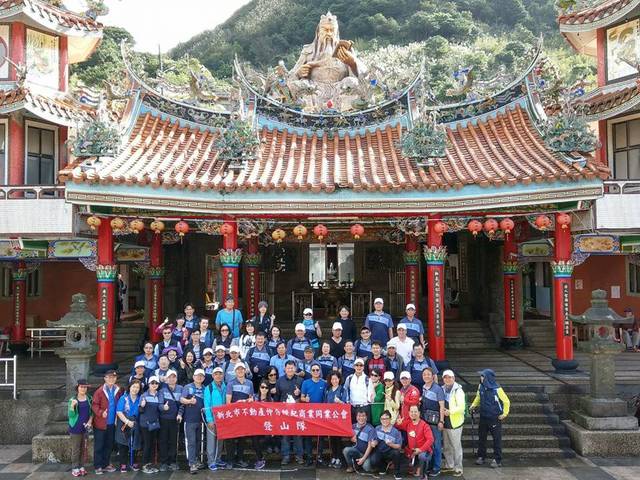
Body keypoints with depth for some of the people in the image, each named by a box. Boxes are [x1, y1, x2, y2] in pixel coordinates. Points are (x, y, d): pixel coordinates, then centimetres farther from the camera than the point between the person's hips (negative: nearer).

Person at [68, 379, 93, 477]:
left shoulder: (89, 399, 3)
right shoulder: (72, 400, -8)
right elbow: (70, 415, -11)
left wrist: (90, 421, -6)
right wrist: (72, 406, -28)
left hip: (86, 427, 4)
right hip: (76, 428, -3)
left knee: (83, 448, 10)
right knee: (76, 449, 0)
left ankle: (81, 467, 18)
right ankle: (75, 468, 8)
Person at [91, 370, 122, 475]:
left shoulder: (118, 391, 1)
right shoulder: (100, 391, -11)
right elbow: (94, 405, -13)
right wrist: (101, 412, -27)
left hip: (112, 423, 4)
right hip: (100, 423, -4)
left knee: (109, 445, 14)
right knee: (99, 446, 4)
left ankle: (106, 464, 25)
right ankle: (97, 466, 13)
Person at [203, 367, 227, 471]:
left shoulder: (225, 387, 5)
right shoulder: (209, 388, -7)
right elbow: (207, 405, -9)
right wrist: (210, 420, -15)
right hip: (212, 417, -4)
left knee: (220, 439, 11)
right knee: (211, 439, -1)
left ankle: (218, 459, 22)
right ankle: (211, 461, 5)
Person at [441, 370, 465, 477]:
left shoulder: (458, 390, -12)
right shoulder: (442, 390, 9)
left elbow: (461, 407, -19)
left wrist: (450, 411, -27)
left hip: (455, 423, -7)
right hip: (445, 422, 7)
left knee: (456, 446, -1)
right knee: (447, 446, 16)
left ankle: (458, 468, 9)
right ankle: (449, 466, 28)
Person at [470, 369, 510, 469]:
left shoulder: (497, 389, -20)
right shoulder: (481, 386, -4)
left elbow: (506, 401, -10)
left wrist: (504, 414, -9)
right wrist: (473, 405, 5)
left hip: (495, 418, -5)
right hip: (483, 417, 6)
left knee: (497, 439, 5)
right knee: (481, 438, 14)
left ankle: (497, 460, 14)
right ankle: (481, 457, 27)